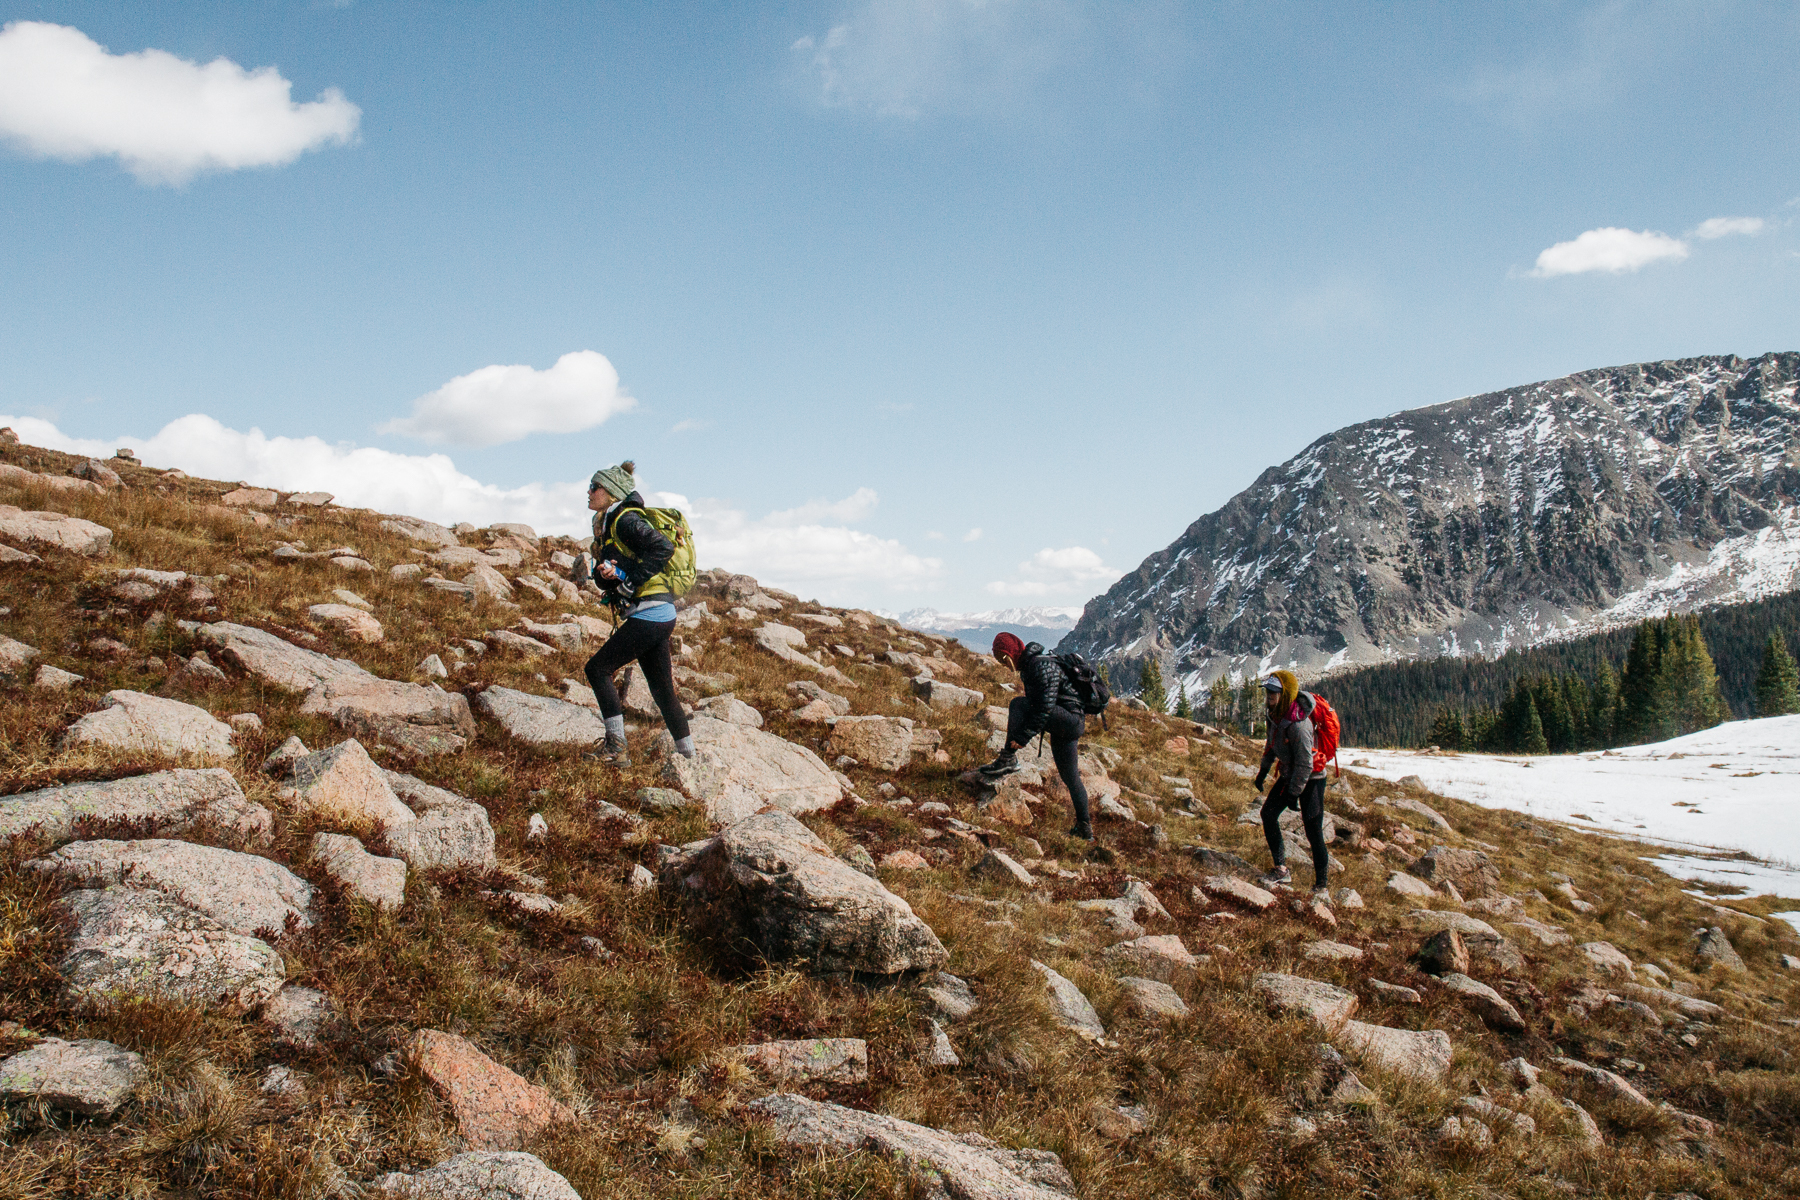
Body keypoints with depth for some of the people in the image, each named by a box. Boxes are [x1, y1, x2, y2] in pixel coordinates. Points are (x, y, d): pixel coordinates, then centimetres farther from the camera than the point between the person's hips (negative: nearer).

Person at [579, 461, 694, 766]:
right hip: (659, 616, 10)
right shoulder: (607, 524, 19)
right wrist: (605, 574, -11)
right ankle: (688, 755, 20)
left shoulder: (626, 520, -10)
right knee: (661, 687, 13)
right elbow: (602, 578, 12)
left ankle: (616, 746, -5)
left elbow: (664, 547, -24)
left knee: (598, 668, -7)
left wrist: (629, 578, -21)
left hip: (650, 612, -10)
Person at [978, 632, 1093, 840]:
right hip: (1062, 727, 11)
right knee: (1070, 778, 13)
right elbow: (1036, 704, 25)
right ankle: (1084, 829, 18)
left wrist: (1023, 737, -25)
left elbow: (1045, 707, -26)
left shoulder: (1043, 666, -19)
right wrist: (1023, 734, 26)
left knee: (1018, 704, -22)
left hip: (1071, 720, -11)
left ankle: (1008, 759, -20)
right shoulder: (1029, 664, 14)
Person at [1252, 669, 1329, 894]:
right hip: (1289, 775, 9)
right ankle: (1281, 868, 10)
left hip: (1310, 779, -9)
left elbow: (1304, 763, -26)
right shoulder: (1276, 713, -4)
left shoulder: (1298, 724, -31)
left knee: (1313, 832, -5)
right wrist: (1264, 768, 20)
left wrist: (1294, 793, -20)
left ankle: (1321, 884, 7)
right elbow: (1272, 743, 15)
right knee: (1268, 813, 2)